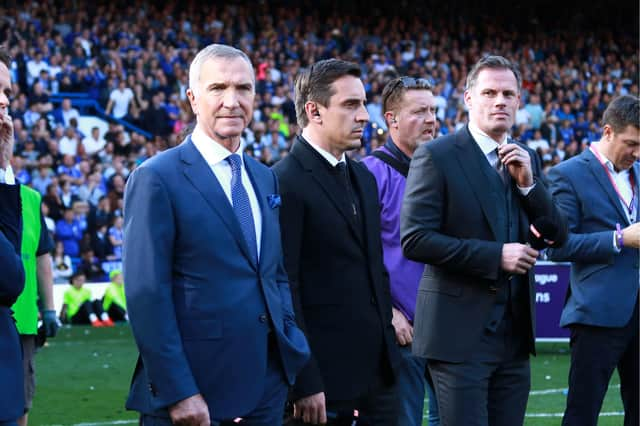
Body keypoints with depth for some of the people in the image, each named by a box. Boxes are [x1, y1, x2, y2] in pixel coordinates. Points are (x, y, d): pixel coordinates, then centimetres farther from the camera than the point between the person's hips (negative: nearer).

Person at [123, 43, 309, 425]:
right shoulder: (157, 179, -8)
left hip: (267, 389, 6)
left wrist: (297, 358, 7)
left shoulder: (265, 178, 14)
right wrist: (176, 393, -18)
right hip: (194, 394, -6)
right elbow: (146, 295, -14)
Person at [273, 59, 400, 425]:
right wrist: (304, 384, -18)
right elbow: (284, 288, -16)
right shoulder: (286, 182, -12)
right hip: (324, 376, -8)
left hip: (379, 368, 8)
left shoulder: (363, 177, 15)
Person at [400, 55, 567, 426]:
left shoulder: (527, 160, 13)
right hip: (461, 333, -6)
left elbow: (558, 236, 10)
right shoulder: (437, 156, -7)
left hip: (515, 335, 6)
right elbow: (415, 239, -14)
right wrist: (495, 255, -17)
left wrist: (528, 183, -6)